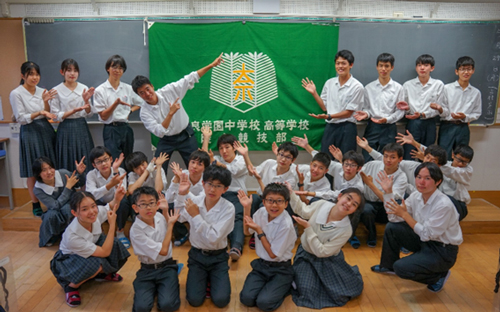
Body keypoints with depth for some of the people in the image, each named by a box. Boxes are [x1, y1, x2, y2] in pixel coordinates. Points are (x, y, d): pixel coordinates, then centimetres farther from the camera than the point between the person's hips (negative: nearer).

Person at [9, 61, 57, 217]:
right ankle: (36, 205, 15)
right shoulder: (16, 94, -6)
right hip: (30, 133, -4)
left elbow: (48, 115, 6)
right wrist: (39, 113, -21)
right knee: (33, 173, 3)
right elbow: (21, 118, -9)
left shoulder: (42, 91, 6)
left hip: (46, 131, 4)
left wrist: (45, 101, -10)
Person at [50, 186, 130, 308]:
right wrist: (112, 225, -36)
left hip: (90, 249, 6)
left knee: (117, 248, -19)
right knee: (96, 263, -36)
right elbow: (105, 252, -32)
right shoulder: (72, 236, -38)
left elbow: (110, 208, 0)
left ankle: (101, 274, 10)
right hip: (68, 260, -6)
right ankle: (71, 286, -6)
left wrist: (116, 199, -23)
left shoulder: (96, 212, -26)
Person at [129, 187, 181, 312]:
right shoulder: (136, 230, -19)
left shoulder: (159, 216, -5)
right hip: (147, 270, -2)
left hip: (167, 267, 2)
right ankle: (154, 288, 9)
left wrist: (165, 211, 5)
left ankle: (161, 288, 13)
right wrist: (171, 224, -12)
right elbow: (163, 250, -19)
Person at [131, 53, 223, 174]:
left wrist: (211, 65, -16)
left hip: (186, 135, 0)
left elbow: (189, 79, -12)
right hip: (166, 140, 0)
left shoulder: (169, 90, -14)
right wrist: (171, 113, -36)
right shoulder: (145, 112, -15)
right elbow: (159, 132, -25)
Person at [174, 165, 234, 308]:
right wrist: (181, 195, -19)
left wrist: (196, 216, -27)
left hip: (218, 257, -2)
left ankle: (212, 279, 18)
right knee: (194, 300, -10)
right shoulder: (193, 201, -8)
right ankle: (204, 279, 21)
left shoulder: (228, 208, -18)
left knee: (221, 300, -13)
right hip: (197, 255, 2)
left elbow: (213, 238, -24)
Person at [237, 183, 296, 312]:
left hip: (280, 270, -5)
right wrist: (247, 208, -3)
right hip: (261, 264, 5)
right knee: (247, 298, -14)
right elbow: (247, 232, 11)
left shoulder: (286, 225, -24)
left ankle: (285, 286, 6)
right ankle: (267, 284, 14)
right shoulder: (261, 212, -7)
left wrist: (259, 231, -20)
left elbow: (273, 254, -16)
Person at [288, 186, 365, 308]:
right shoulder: (321, 205, -17)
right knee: (307, 290, -15)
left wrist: (307, 227, -28)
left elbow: (321, 251, -23)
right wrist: (290, 193, -6)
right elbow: (303, 210, 6)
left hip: (328, 260, -1)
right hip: (305, 254, 1)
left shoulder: (346, 230, -24)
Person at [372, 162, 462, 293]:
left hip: (443, 251, -7)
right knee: (391, 228, -4)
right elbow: (395, 218, -4)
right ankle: (388, 266, 18)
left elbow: (426, 234, -24)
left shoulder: (444, 205, -26)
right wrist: (388, 192, -10)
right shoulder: (416, 196, -5)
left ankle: (439, 276, 5)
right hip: (425, 242, 8)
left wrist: (405, 214, -26)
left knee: (401, 268, -22)